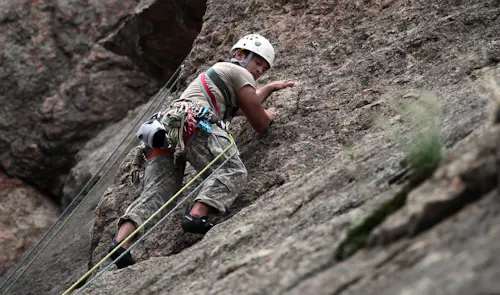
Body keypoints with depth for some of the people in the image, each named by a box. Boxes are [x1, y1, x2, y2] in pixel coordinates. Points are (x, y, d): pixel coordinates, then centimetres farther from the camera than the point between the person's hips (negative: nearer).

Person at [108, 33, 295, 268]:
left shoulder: (217, 70, 43)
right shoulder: (241, 73, 15)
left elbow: (241, 106, 62)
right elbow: (259, 124, 14)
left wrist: (271, 87, 72)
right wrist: (268, 116, 37)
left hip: (164, 126, 8)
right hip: (192, 123, -8)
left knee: (156, 192, -6)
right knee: (233, 170, -15)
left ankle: (122, 240, -28)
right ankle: (197, 215, -38)